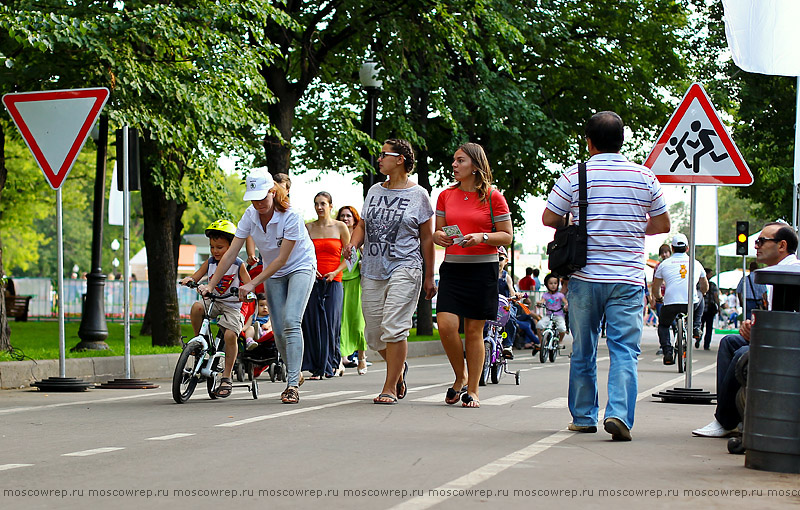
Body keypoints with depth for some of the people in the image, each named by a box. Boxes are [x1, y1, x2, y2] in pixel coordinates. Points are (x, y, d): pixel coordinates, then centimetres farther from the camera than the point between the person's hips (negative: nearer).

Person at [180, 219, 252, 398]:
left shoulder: (238, 265, -6)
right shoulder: (209, 262, 5)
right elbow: (196, 277, 5)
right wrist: (189, 280, -18)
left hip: (232, 306, -3)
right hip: (213, 302, 3)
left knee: (230, 335, -22)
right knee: (196, 307, -31)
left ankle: (226, 377, -8)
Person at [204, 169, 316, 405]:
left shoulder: (290, 217, -27)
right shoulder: (250, 215, -12)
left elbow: (281, 259, -24)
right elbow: (230, 253, -9)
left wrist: (252, 284, -26)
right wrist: (211, 285, -13)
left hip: (301, 268, -5)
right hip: (273, 274, 5)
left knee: (291, 321, -23)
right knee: (279, 331, -1)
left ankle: (292, 384, -26)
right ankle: (295, 375, 22)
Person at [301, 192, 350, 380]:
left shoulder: (340, 227, 4)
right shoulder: (308, 228, 10)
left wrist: (335, 272, -8)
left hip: (333, 281, -2)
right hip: (312, 281, 2)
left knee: (330, 323, -5)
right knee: (312, 323, -3)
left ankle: (334, 361, 12)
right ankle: (316, 369, 0)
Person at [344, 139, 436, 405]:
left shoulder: (418, 195, 0)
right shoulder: (374, 191, 15)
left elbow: (427, 238, 2)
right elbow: (362, 225, 20)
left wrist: (429, 277, 1)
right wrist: (353, 243, -2)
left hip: (404, 268, -5)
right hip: (372, 271, 6)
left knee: (394, 329, -14)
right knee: (373, 333, 6)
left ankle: (390, 388, -7)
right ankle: (399, 367, 34)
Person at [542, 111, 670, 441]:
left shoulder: (574, 176, -4)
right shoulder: (644, 177, 0)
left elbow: (549, 219, 0)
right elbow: (662, 225, 7)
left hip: (585, 277, 0)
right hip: (628, 278, 0)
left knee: (582, 351, 13)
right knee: (625, 350, -2)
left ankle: (583, 417, 20)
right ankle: (619, 413, -18)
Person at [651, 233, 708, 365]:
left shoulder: (664, 264, 9)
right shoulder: (696, 264, 15)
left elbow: (655, 288, 13)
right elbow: (705, 287, 28)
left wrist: (658, 298, 34)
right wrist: (699, 295, 50)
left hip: (670, 304, -1)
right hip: (692, 303, 1)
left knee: (663, 325, 26)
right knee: (700, 298, 36)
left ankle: (667, 352, 6)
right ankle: (696, 327, 25)